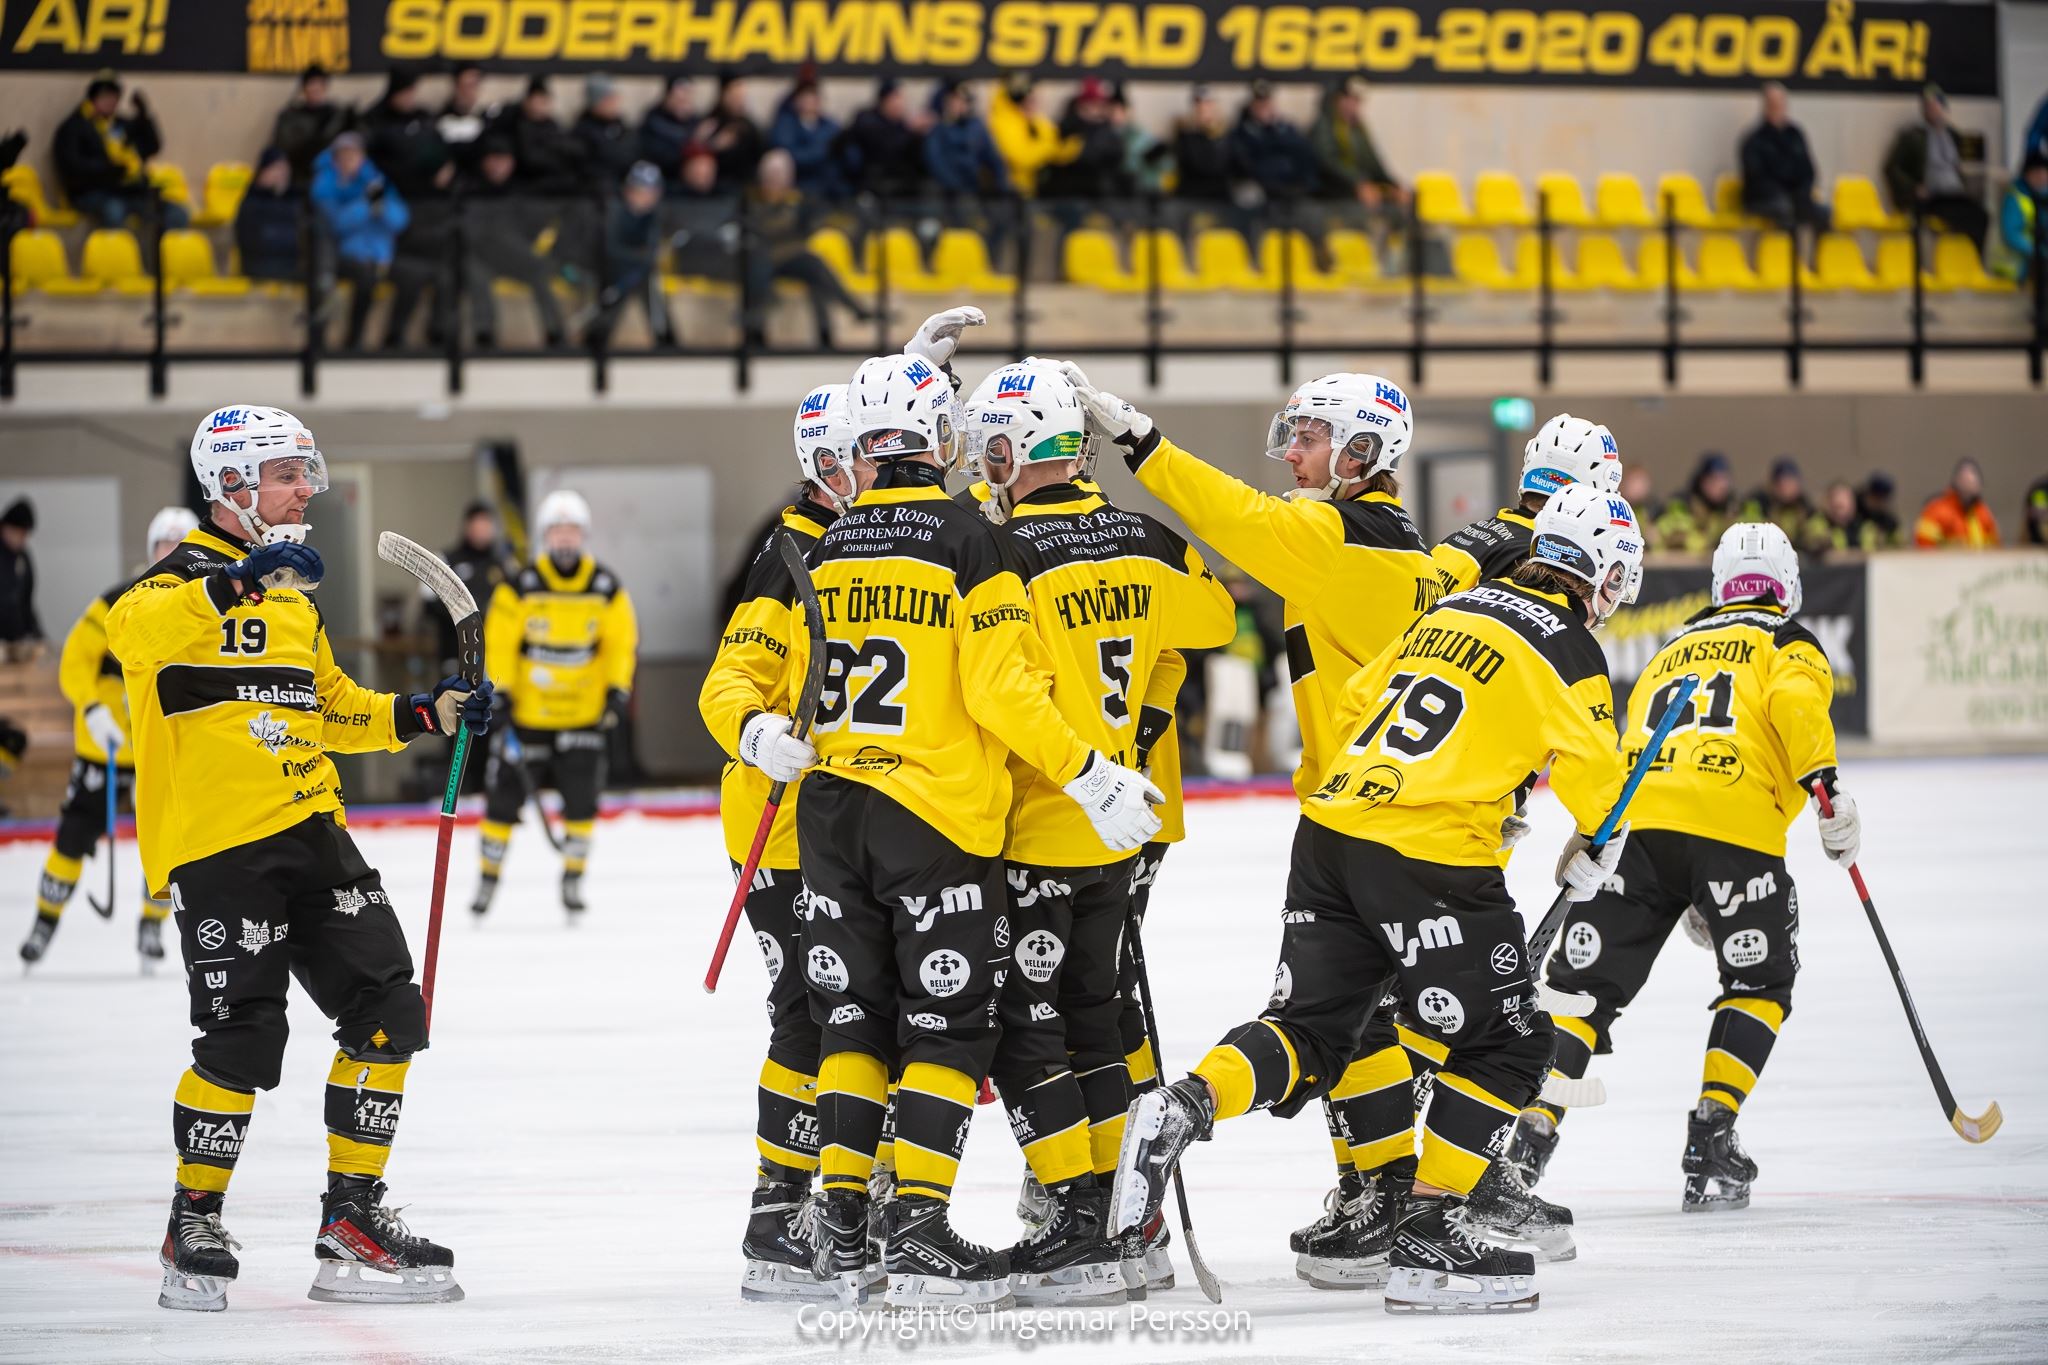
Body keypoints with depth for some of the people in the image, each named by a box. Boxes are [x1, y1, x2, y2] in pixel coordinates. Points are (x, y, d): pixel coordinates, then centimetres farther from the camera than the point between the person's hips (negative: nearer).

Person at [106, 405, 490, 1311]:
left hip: (308, 830, 8)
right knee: (242, 1040, -11)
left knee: (388, 1013, 3)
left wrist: (425, 715, 18)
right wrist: (238, 582, -40)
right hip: (215, 843, -8)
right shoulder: (187, 577, -5)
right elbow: (134, 630, -29)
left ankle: (353, 1219, 12)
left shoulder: (292, 597, 22)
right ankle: (193, 1228, 7)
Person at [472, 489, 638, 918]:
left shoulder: (606, 589, -2)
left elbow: (621, 642, 4)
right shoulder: (520, 588, -8)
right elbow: (498, 642, -7)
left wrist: (618, 690, -6)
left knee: (581, 798, -6)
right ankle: (488, 878, 18)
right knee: (505, 795, 2)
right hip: (527, 711, -1)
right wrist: (497, 693, -14)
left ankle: (573, 880, 10)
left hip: (584, 714, 1)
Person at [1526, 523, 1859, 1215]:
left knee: (1587, 984, 8)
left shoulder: (1670, 652, 34)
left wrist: (1685, 902, 37)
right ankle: (1710, 1142, 4)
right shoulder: (1788, 643, 18)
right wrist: (1826, 785, -13)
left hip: (1634, 821, 4)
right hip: (1736, 827, -4)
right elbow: (1794, 702, -6)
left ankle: (1529, 1138, -8)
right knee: (1760, 982, 16)